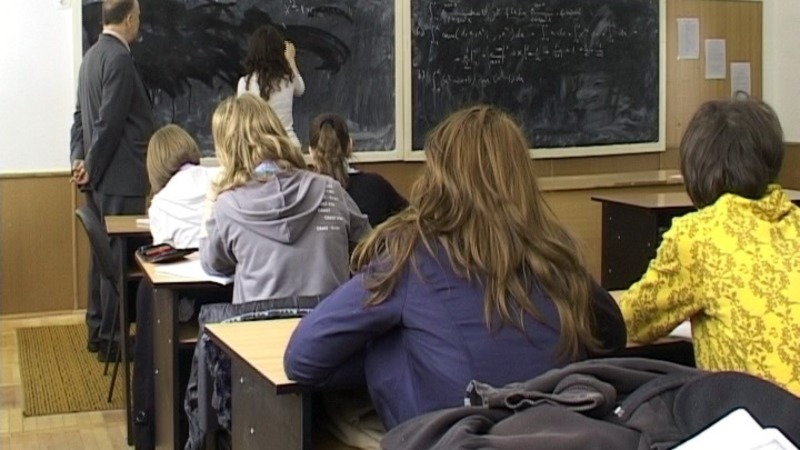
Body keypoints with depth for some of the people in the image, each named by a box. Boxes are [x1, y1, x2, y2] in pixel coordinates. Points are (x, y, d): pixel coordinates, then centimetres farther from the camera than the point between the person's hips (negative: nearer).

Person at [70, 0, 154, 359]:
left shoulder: (93, 55, 14)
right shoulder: (119, 57, -16)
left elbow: (81, 114, 14)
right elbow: (109, 122, -20)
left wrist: (79, 159, 5)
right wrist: (91, 168, -11)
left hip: (102, 177, 10)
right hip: (119, 178, -10)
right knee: (119, 256, -4)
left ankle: (97, 330, 23)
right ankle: (110, 338, 1)